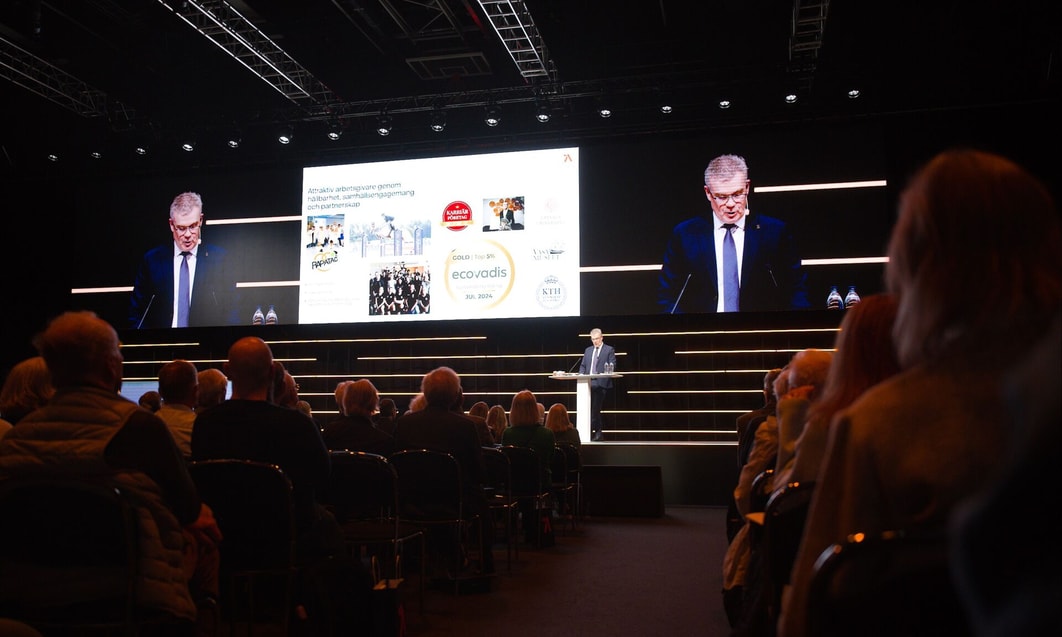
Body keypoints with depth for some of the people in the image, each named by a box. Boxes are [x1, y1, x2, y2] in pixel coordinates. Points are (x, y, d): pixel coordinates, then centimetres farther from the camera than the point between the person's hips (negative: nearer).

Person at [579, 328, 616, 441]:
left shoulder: (609, 350, 5)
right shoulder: (588, 350, 20)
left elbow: (613, 365, -2)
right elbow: (583, 366, 20)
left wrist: (606, 373, -20)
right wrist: (581, 375, 2)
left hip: (601, 383, -5)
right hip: (589, 383, 5)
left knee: (595, 409, -9)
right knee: (592, 409, 5)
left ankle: (590, 432, -6)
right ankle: (598, 433, 13)